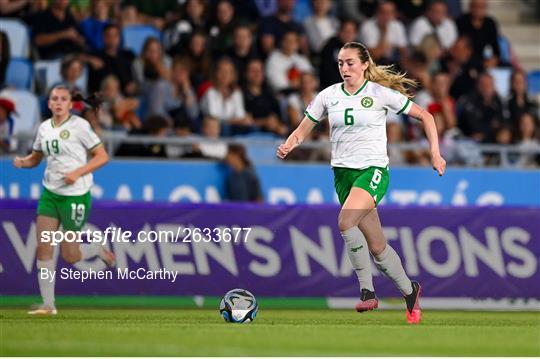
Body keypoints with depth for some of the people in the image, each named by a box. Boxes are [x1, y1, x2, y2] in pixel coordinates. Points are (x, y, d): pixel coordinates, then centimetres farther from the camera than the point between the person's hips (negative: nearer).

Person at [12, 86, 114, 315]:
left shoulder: (79, 126, -11)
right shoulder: (44, 128, 7)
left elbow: (102, 157, -10)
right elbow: (36, 158, 19)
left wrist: (77, 173, -21)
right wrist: (22, 162, -3)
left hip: (75, 195, -5)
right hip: (50, 193, 5)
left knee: (70, 256, 0)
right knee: (43, 248, -5)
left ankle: (99, 250, 32)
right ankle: (48, 304, 1)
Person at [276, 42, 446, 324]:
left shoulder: (381, 93, -4)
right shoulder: (328, 96, 7)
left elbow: (425, 116, 4)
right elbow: (303, 129, 11)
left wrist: (435, 153, -4)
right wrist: (288, 145, -11)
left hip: (373, 170, -4)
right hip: (343, 173, 4)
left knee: (345, 221, -29)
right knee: (377, 246, 4)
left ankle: (367, 290, -18)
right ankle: (409, 291, 23)